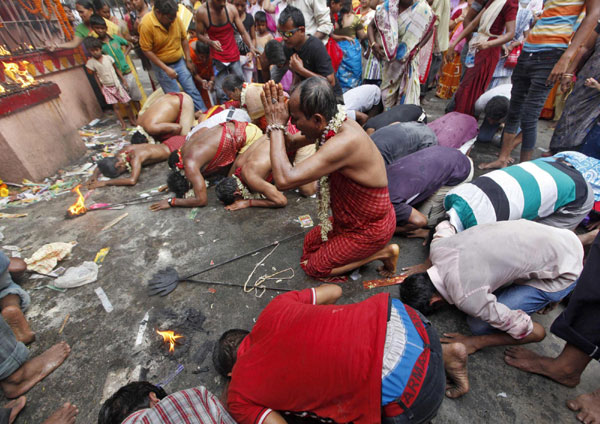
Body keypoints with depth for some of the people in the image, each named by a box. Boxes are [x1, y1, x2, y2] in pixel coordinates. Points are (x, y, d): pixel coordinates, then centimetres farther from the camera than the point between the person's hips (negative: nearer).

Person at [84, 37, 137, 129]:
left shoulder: (108, 57, -4)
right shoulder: (91, 62, -5)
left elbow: (116, 69, 5)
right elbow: (95, 75, 2)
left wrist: (123, 80, -1)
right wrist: (100, 87, 0)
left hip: (117, 84, 0)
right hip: (107, 88, 0)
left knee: (127, 103, 0)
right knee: (115, 106, -1)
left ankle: (132, 120, 18)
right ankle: (123, 123, 6)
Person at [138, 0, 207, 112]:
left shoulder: (174, 17, -9)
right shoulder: (146, 24, -20)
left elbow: (184, 39, 3)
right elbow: (147, 50, -16)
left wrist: (188, 60, 3)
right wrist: (166, 69, -19)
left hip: (180, 61, 4)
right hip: (162, 65, -4)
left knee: (192, 90, 7)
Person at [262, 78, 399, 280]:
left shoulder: (345, 142, -38)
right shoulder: (334, 125, -10)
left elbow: (285, 179, -44)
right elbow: (292, 144, 4)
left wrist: (276, 126, -32)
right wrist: (278, 125, -16)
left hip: (370, 229, -9)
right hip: (352, 217, 9)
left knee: (314, 267, 5)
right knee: (310, 244, 22)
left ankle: (381, 252, 7)